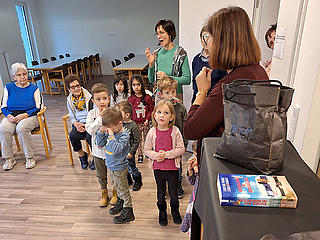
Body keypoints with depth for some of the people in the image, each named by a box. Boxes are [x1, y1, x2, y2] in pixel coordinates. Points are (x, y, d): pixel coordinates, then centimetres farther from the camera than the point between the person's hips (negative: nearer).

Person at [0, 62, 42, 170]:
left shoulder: (34, 88, 6)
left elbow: (38, 108, -2)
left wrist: (23, 115, -16)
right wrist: (9, 116, -10)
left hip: (29, 116, -3)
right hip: (11, 116, 3)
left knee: (22, 128, -34)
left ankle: (30, 158, -21)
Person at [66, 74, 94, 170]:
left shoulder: (89, 97, -1)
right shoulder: (69, 100, 12)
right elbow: (72, 117, 14)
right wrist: (76, 124, -9)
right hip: (78, 124, 3)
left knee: (90, 136, -32)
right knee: (73, 135, -28)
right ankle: (82, 155, 0)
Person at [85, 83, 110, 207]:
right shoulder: (92, 113, -8)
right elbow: (90, 130, -20)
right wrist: (100, 117, -23)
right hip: (98, 150, 2)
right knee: (101, 174, 19)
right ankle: (104, 193, 42)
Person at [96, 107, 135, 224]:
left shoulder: (124, 136, -26)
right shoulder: (109, 132, -3)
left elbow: (115, 149, -37)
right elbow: (100, 144, 4)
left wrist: (111, 135, -34)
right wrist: (101, 132, -9)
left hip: (119, 168, -8)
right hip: (111, 166, 8)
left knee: (123, 190, 7)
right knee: (117, 187, 27)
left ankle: (128, 212, 22)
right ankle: (120, 202, 49)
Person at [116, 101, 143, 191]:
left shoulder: (133, 126, -19)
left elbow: (137, 141, -15)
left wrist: (131, 152, -17)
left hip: (129, 152, -5)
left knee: (132, 168, 10)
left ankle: (138, 181, 35)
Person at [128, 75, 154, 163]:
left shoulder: (147, 97, -6)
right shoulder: (130, 99, -2)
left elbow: (151, 109, -1)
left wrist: (147, 119, -10)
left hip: (145, 123, -1)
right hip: (135, 123, 1)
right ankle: (140, 154, 22)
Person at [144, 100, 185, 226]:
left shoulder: (175, 131, -12)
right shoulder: (152, 132, -8)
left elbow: (181, 149, -11)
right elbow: (147, 150, 0)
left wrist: (166, 154, -20)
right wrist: (156, 155, -18)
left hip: (173, 167, -1)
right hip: (158, 167, 1)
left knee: (173, 192, 14)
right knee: (160, 192, 18)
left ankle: (175, 210, 42)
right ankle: (162, 211, 42)